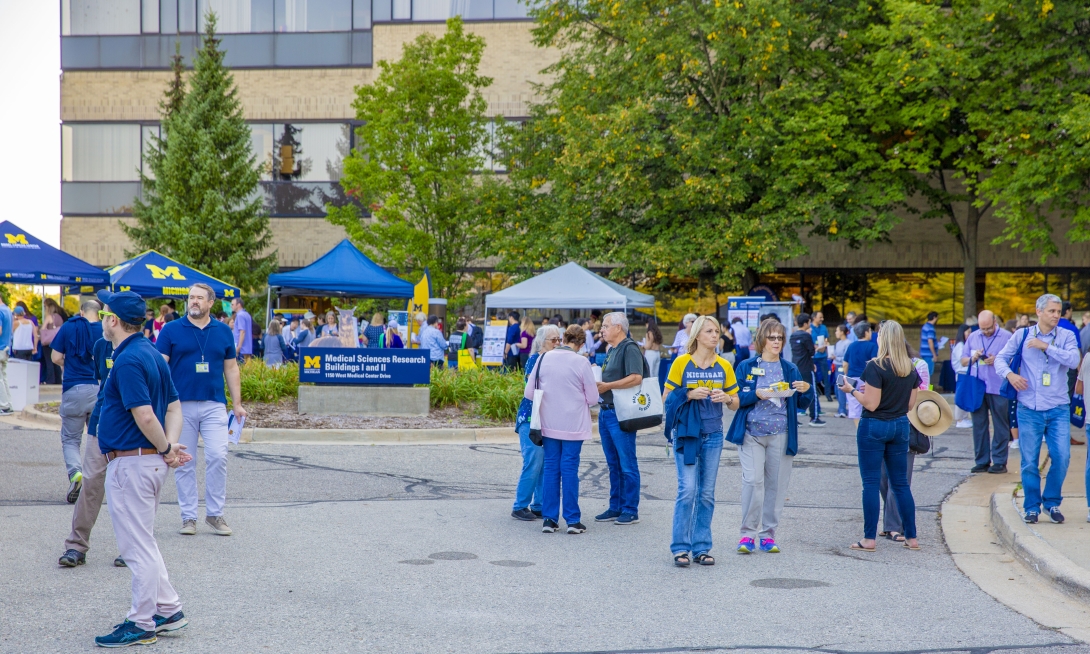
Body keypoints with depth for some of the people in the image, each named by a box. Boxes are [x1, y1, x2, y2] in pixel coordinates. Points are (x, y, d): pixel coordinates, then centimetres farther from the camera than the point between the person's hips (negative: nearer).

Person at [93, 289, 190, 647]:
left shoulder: (128, 360, -19)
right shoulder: (151, 353, 11)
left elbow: (145, 417, -26)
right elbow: (174, 407, 12)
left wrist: (165, 449, -12)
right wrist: (170, 446, -1)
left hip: (130, 463, -10)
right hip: (149, 462, 10)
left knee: (137, 547, 0)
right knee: (141, 542, 21)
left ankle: (141, 625, 8)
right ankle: (168, 610, 26)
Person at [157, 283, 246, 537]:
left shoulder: (223, 332, 9)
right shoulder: (171, 330, 3)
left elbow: (231, 368, 14)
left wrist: (237, 403, 9)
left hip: (214, 405, 1)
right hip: (181, 405, -1)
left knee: (218, 457, -8)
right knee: (184, 463, 4)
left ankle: (215, 514, 4)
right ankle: (188, 517, 12)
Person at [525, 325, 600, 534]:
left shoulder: (544, 358, -3)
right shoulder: (581, 362, -12)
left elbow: (529, 393, 0)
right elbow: (593, 399, -6)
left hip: (549, 424, 3)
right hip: (573, 425, -3)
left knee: (550, 467, 10)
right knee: (570, 468, 3)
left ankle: (549, 519, 11)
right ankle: (573, 520, 6)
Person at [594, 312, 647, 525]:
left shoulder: (629, 348, -11)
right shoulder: (611, 350, 18)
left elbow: (636, 378, -23)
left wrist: (607, 386, -19)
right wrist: (597, 384, 7)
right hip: (606, 412, 10)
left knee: (627, 465, -4)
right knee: (613, 465, 13)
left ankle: (631, 510, 1)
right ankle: (615, 507, 19)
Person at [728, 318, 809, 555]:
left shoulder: (791, 370, 10)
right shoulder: (747, 367, 4)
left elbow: (801, 404, 12)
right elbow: (735, 398, -2)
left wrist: (806, 390, -9)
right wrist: (757, 394, -18)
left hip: (780, 435, 2)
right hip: (752, 434, -2)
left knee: (776, 484, 3)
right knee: (753, 480, -14)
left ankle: (768, 534, 13)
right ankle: (748, 533, -5)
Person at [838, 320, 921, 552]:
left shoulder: (876, 367, -16)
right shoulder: (911, 369, 3)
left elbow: (871, 404, -18)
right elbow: (910, 403, 9)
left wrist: (852, 390, -3)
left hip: (874, 426, -6)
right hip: (900, 426, 6)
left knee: (871, 483, 0)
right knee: (901, 483, 13)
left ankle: (870, 539, 0)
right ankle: (911, 537, 15)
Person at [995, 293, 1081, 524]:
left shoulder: (1066, 336, 3)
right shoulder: (1022, 335, 4)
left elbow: (1073, 360, -14)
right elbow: (1001, 358, 5)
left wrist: (1046, 346, -17)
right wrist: (1009, 374, -15)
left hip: (1058, 409, 0)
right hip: (1029, 409, 0)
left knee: (1062, 457, -7)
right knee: (1029, 461, 2)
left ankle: (1052, 502, 13)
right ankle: (1032, 507, 16)